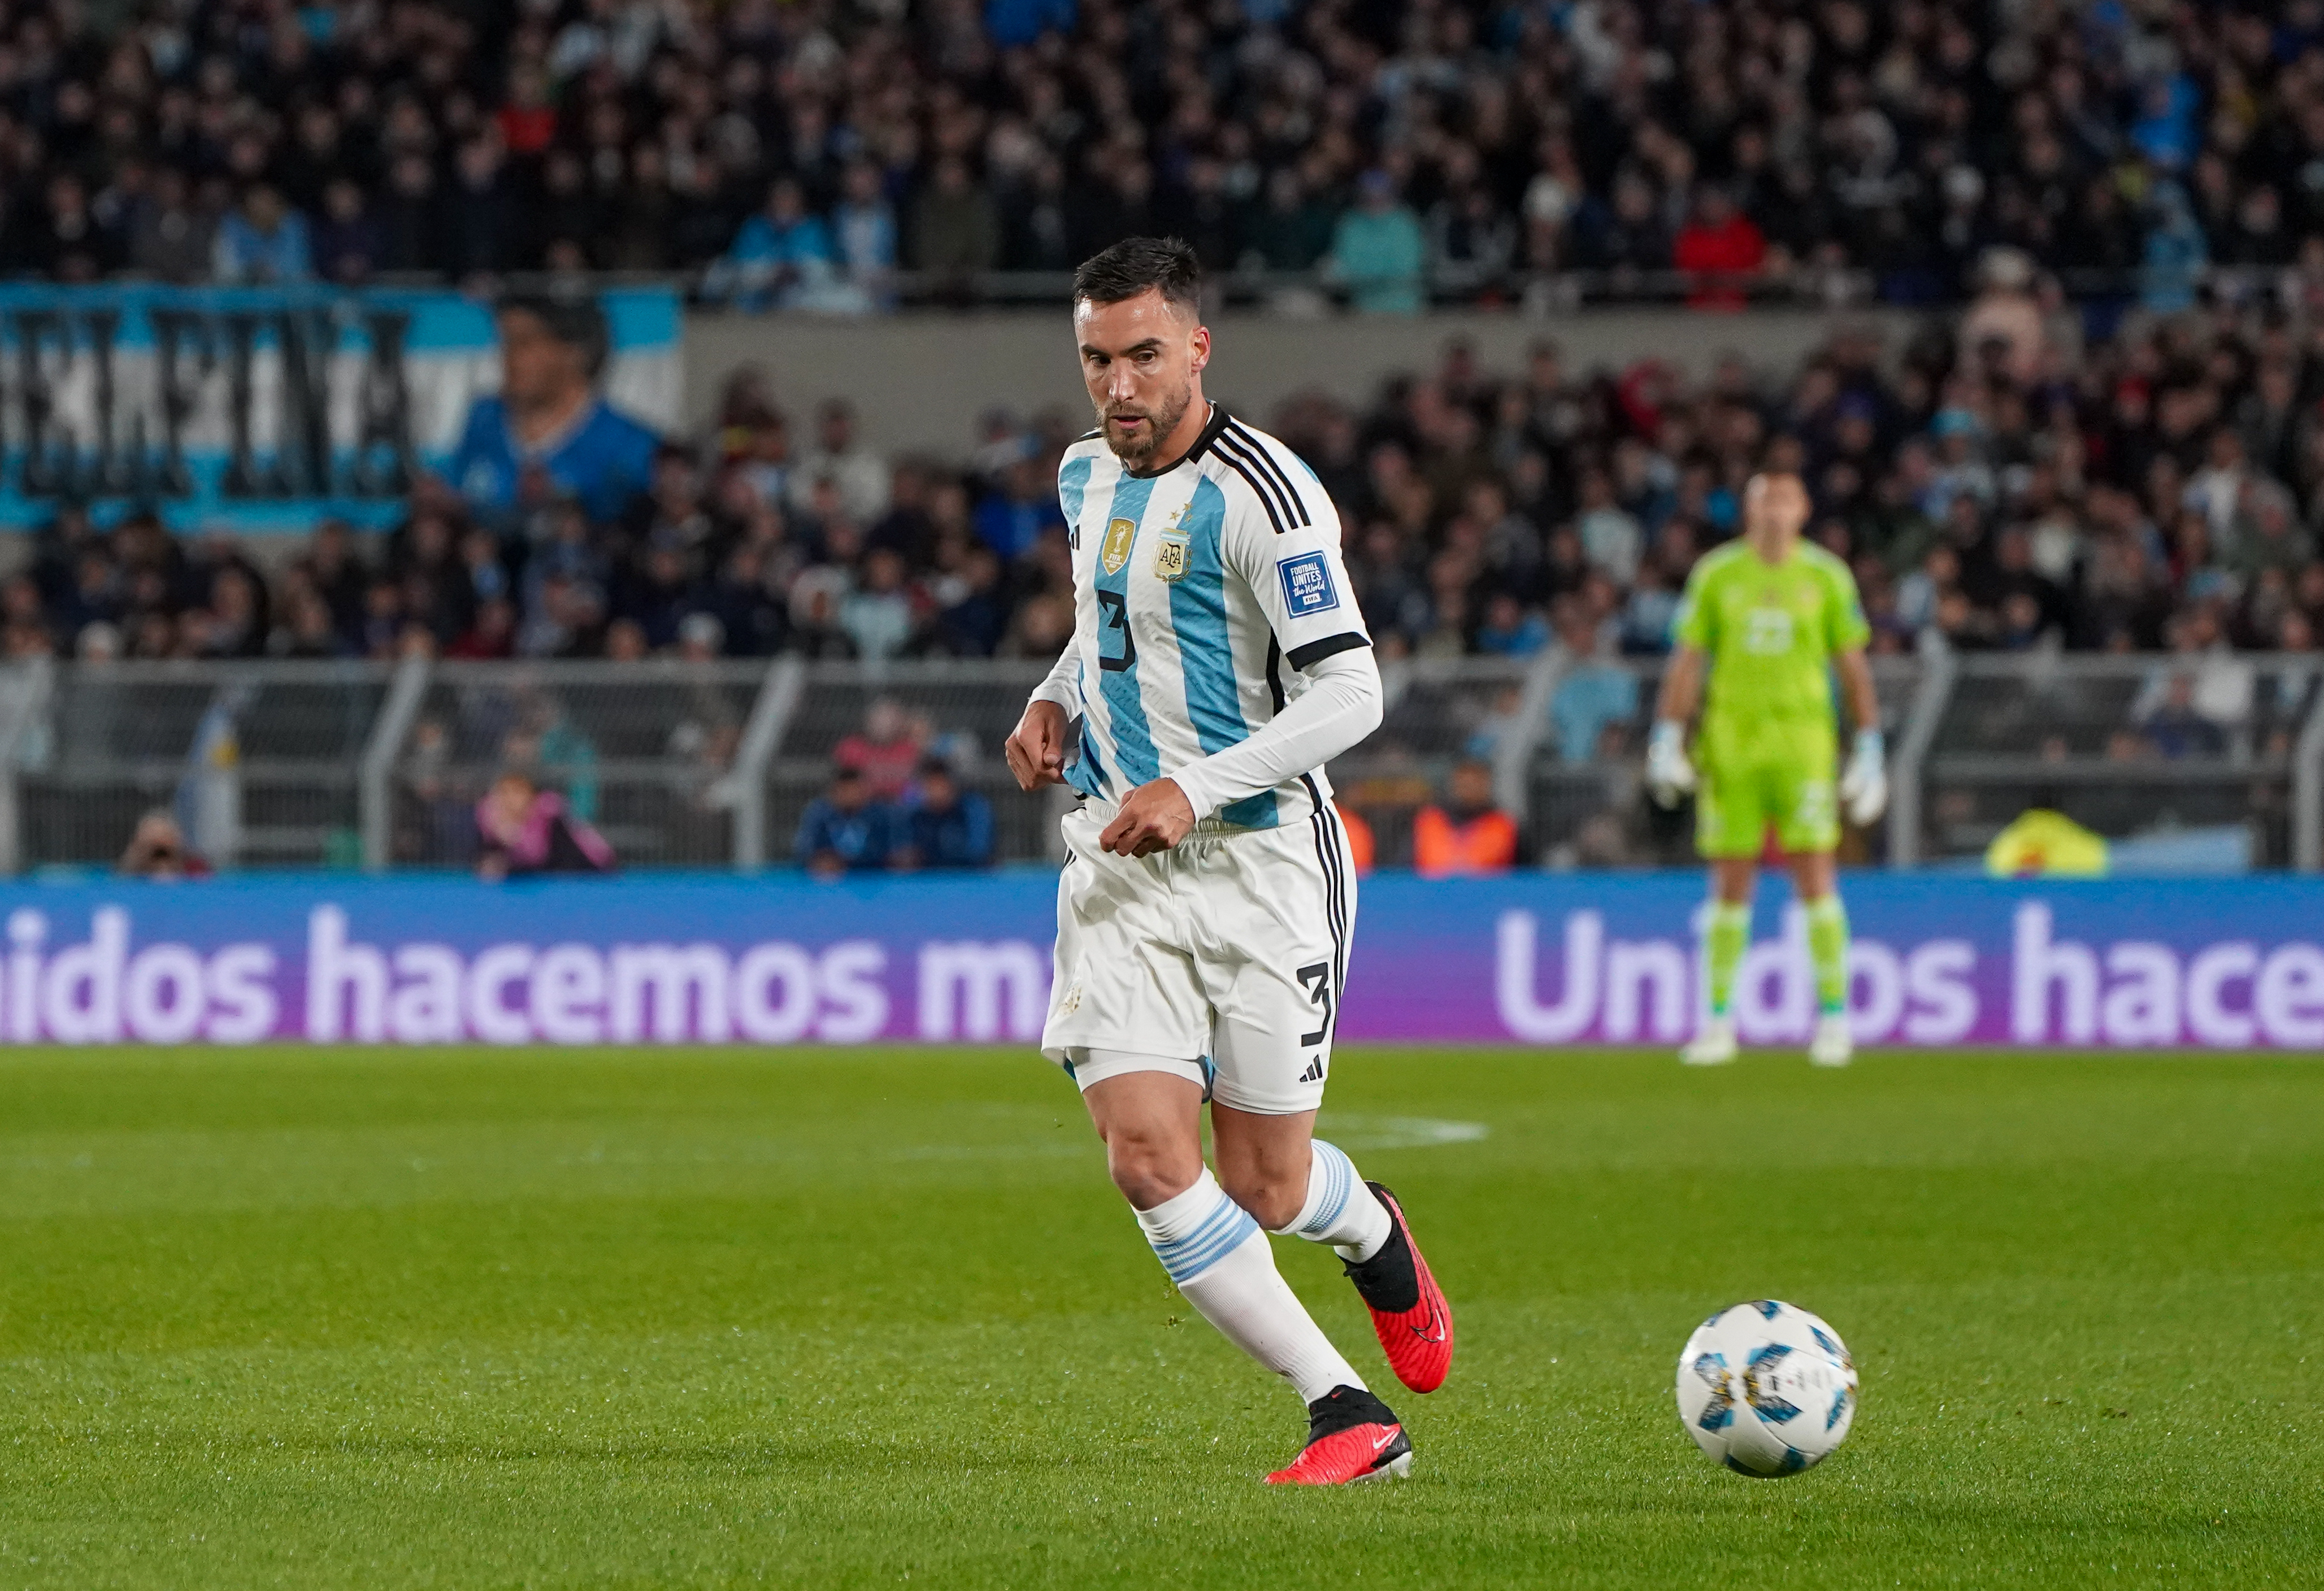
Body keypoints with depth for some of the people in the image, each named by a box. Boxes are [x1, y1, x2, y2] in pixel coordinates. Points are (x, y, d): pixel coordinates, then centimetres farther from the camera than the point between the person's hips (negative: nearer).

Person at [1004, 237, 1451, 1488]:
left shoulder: (1258, 493, -15)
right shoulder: (1085, 477, 9)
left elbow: (1350, 693, -17)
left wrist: (1193, 790, -24)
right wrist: (1054, 703, 8)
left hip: (1260, 859, -6)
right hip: (1118, 869, 6)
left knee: (1265, 1190, 1)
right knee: (1148, 1159, -12)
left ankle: (1372, 1233, 39)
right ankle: (1348, 1417, -4)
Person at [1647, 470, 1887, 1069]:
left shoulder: (1827, 577, 4)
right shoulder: (1715, 575, 5)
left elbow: (1854, 667, 7)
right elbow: (1687, 661, 7)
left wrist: (1870, 751, 3)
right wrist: (1667, 741, -2)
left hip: (1803, 740, -1)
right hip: (1730, 743, 1)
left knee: (1816, 878, -8)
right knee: (1730, 885, 2)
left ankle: (1834, 1015, 0)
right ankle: (1719, 1021, 10)